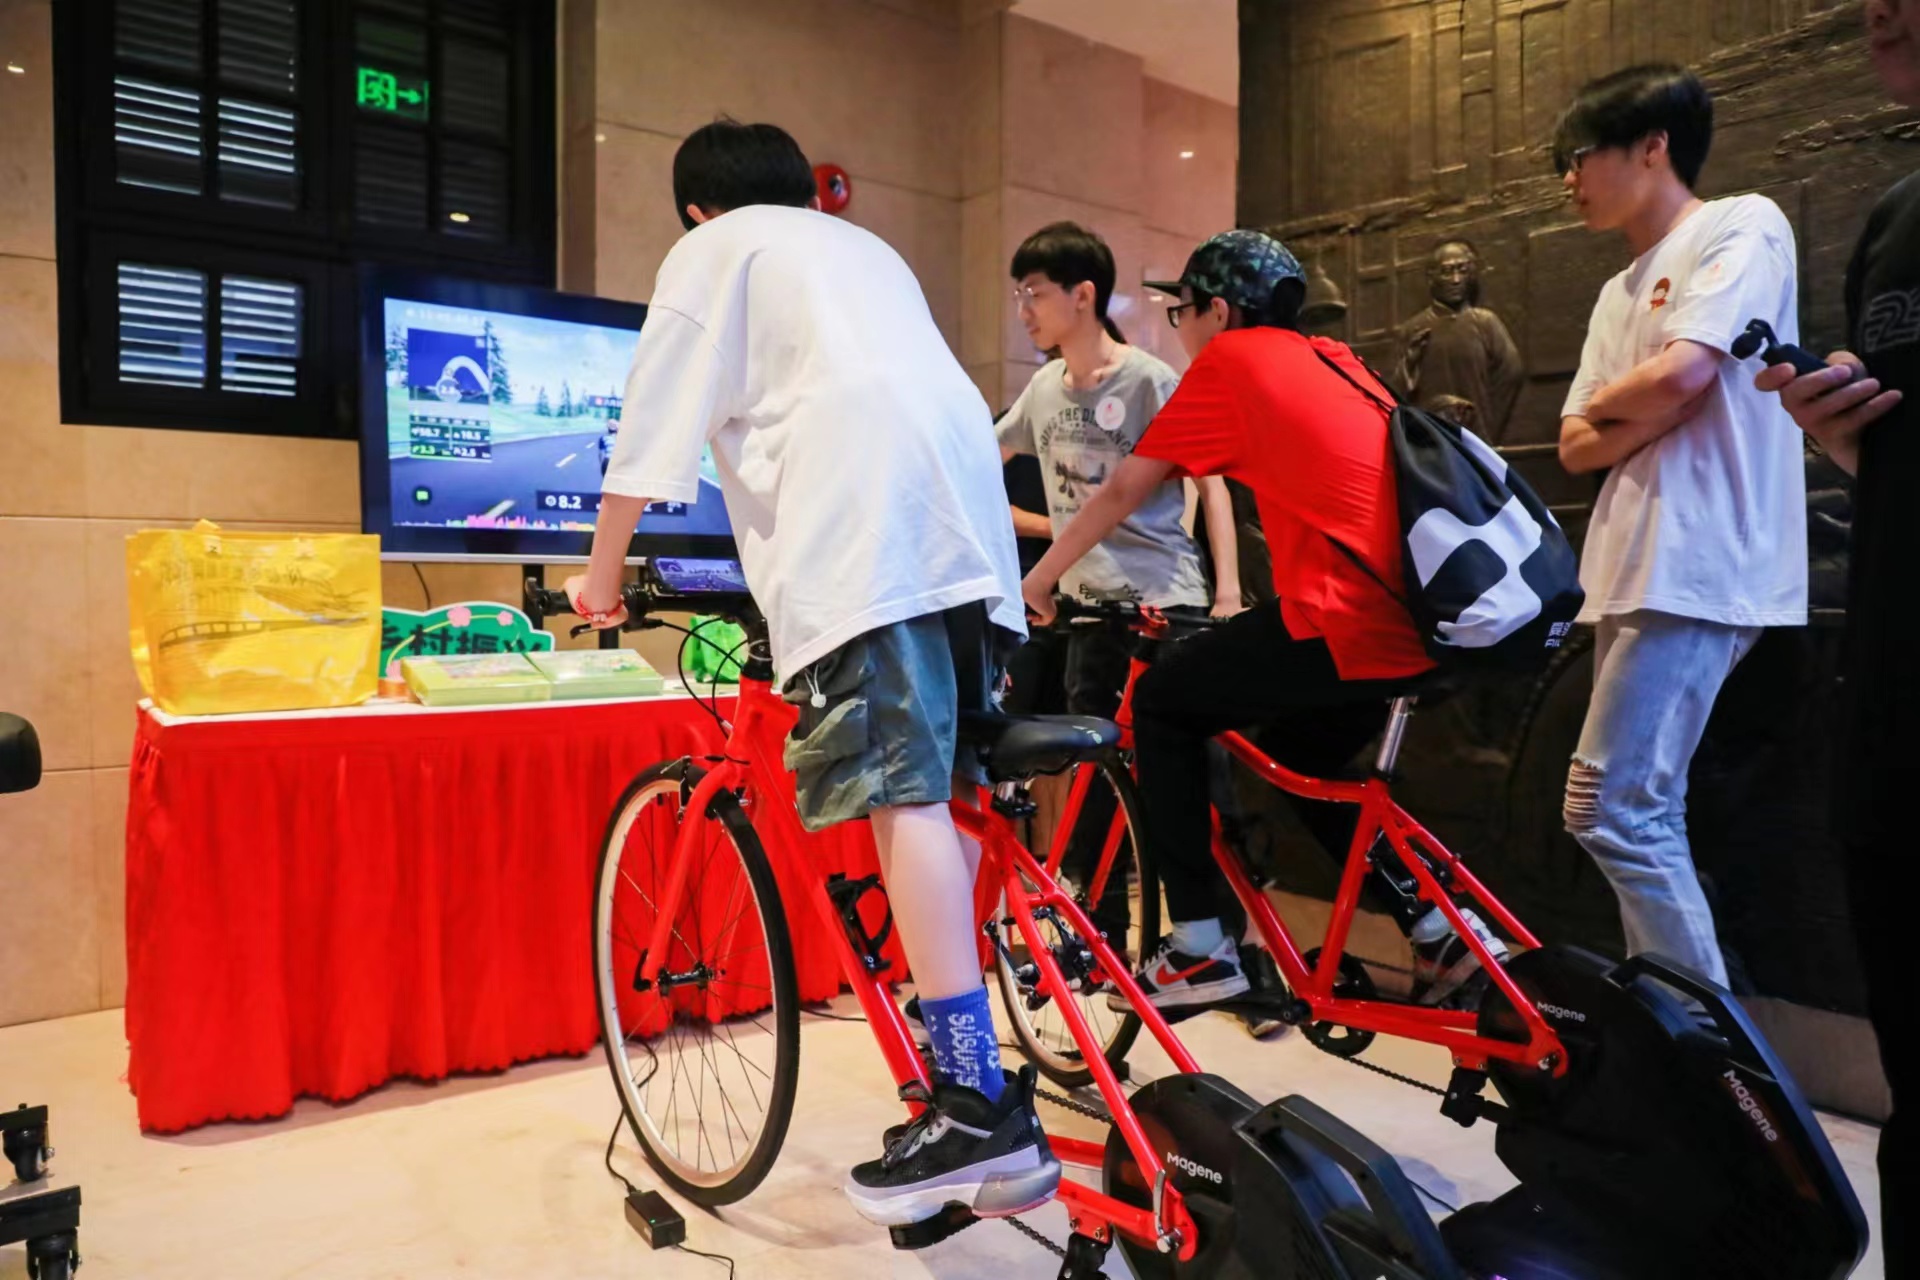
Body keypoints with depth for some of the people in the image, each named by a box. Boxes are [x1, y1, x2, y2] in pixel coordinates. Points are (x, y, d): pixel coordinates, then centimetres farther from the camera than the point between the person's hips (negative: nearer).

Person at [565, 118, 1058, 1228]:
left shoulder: (713, 250, 19)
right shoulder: (867, 247, 37)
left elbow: (655, 423, 12)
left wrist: (603, 569, 20)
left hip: (858, 525, -7)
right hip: (966, 509, 7)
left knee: (907, 797, -14)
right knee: (949, 797, 7)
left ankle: (978, 1113, -17)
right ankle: (983, 1083, 11)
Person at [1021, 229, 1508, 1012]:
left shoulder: (1231, 359, 3)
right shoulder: (1332, 360, 24)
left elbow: (1123, 491, 6)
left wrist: (1037, 580, 19)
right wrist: (1243, 606, 39)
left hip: (1345, 621, -8)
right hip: (1419, 618, 9)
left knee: (1161, 702, 8)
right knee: (1301, 758, 28)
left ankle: (1199, 952, 8)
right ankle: (1441, 932, 23)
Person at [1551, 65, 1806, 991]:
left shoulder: (1741, 224, -1)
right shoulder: (1620, 293, 22)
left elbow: (1679, 375, -17)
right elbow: (1576, 448, 13)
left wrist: (1602, 400, 3)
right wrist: (1648, 412, -6)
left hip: (1696, 568, -9)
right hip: (1634, 569, 9)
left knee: (1608, 810, -13)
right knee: (1644, 814, 11)